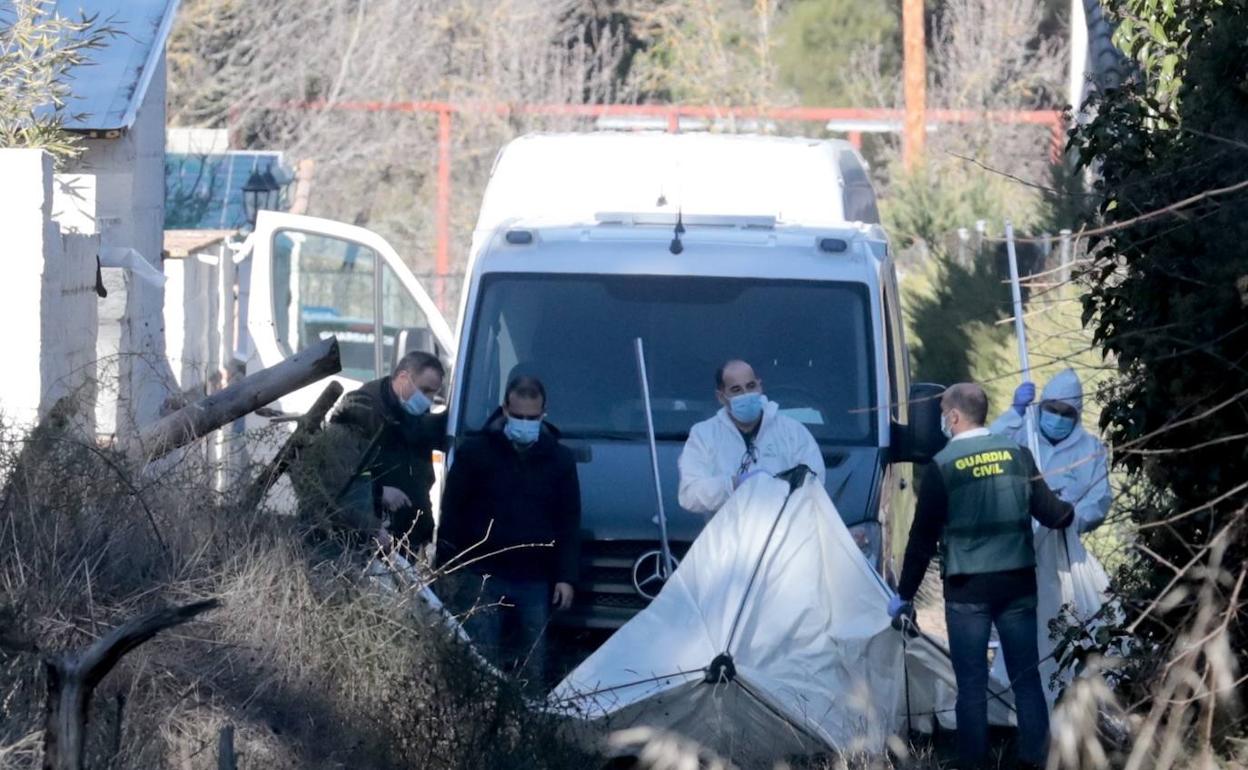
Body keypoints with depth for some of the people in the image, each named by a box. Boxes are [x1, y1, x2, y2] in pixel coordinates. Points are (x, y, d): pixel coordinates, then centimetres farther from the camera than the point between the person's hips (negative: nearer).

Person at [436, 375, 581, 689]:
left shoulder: (560, 459, 9)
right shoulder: (475, 452, 0)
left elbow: (569, 524, 11)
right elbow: (451, 514, 2)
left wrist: (566, 577, 4)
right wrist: (446, 570, -3)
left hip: (536, 581, 2)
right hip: (482, 578, -2)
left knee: (532, 669, 4)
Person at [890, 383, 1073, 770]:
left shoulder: (941, 466, -7)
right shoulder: (1016, 454, 0)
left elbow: (923, 537, -5)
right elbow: (1049, 513, 2)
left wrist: (905, 593, 4)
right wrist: (1071, 512, 26)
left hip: (967, 589, -3)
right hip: (1017, 582, 3)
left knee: (972, 684, 3)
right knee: (1027, 679, 8)